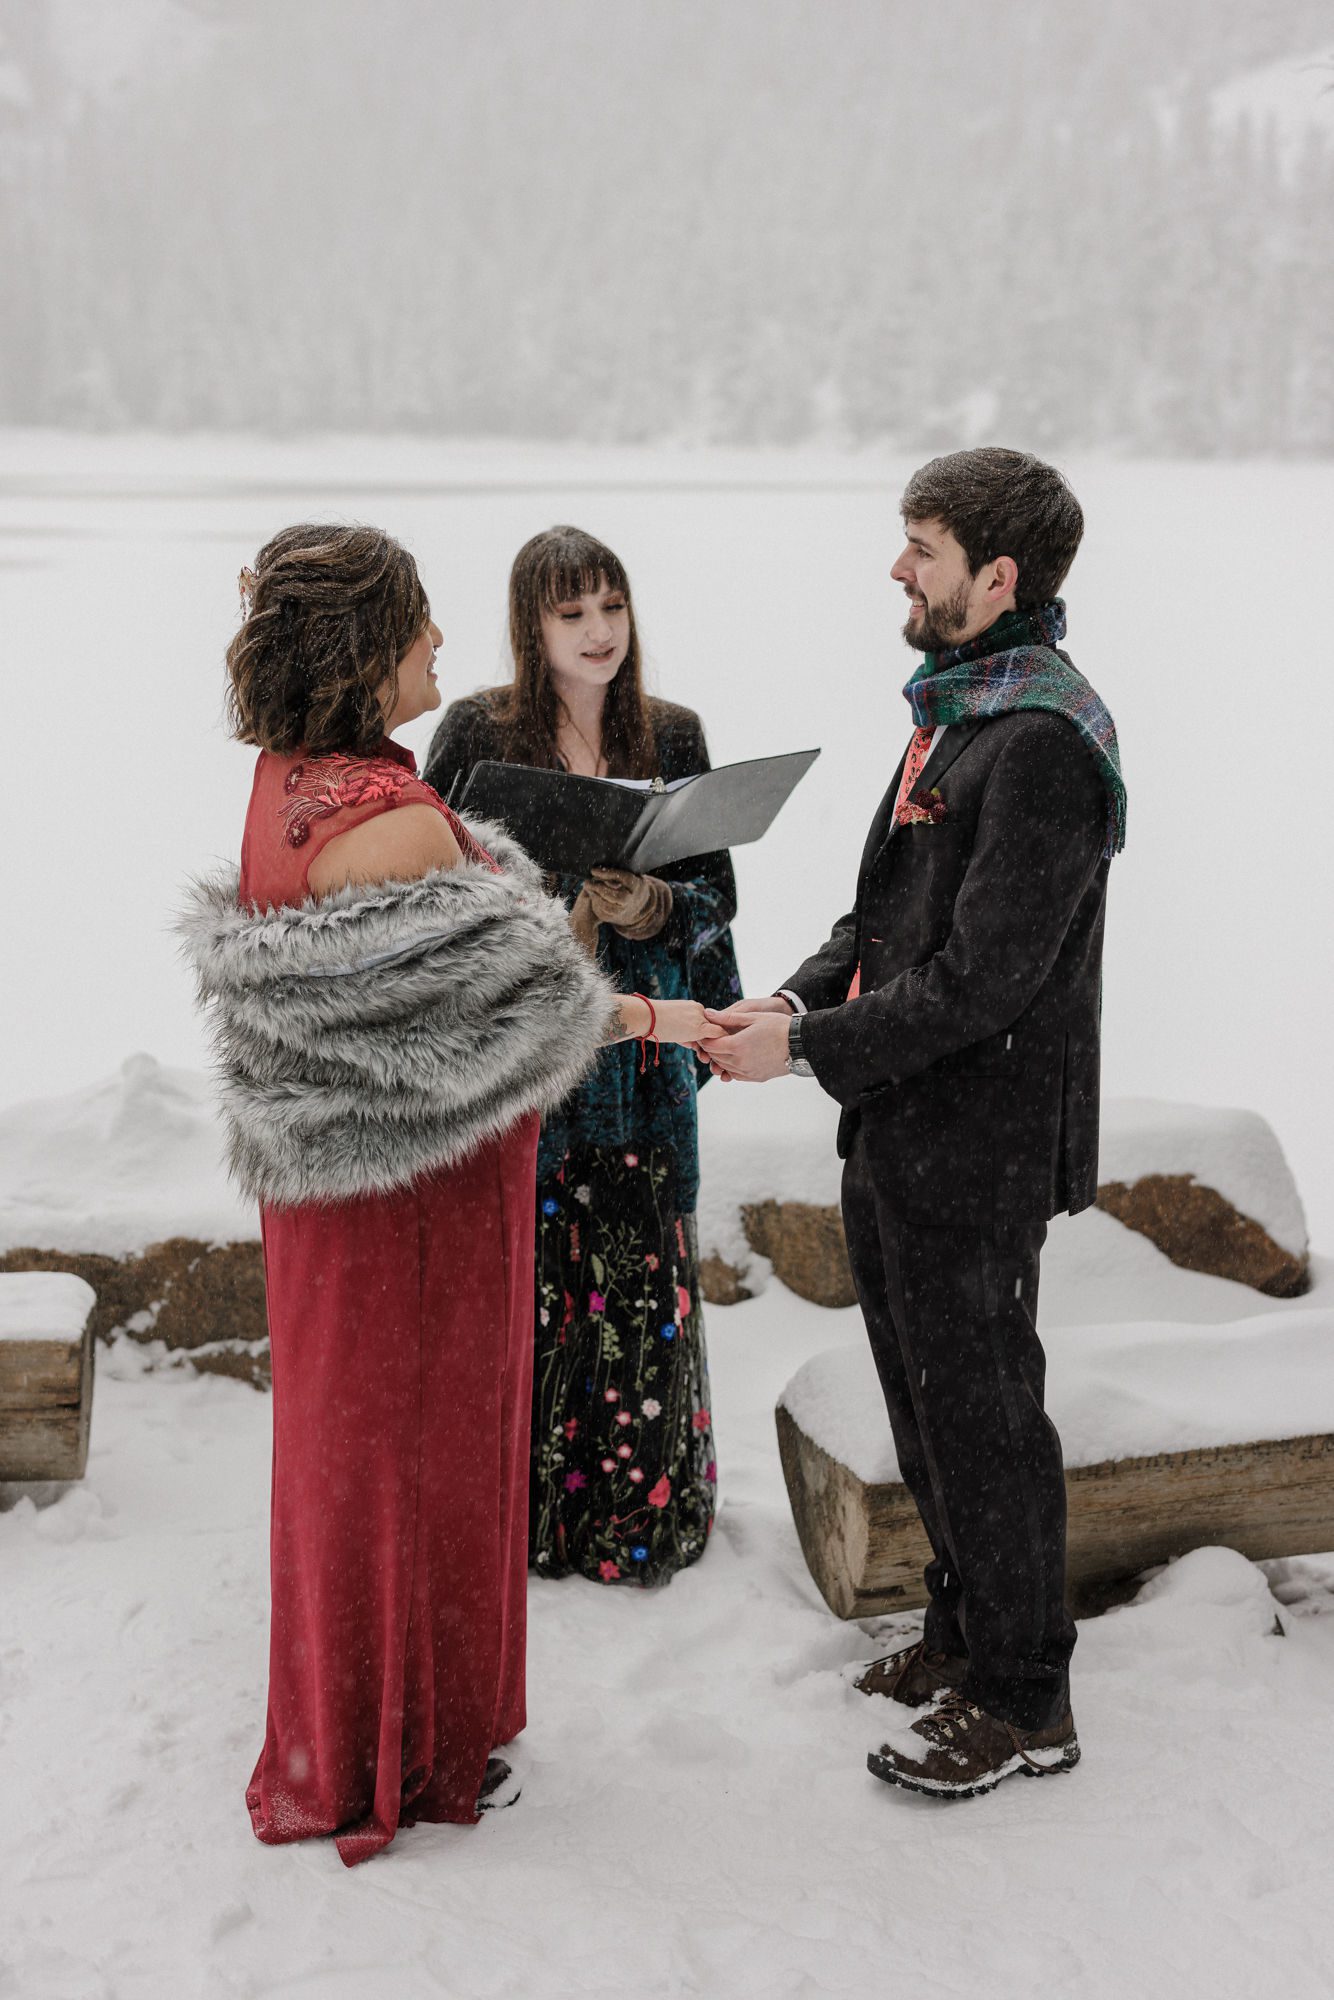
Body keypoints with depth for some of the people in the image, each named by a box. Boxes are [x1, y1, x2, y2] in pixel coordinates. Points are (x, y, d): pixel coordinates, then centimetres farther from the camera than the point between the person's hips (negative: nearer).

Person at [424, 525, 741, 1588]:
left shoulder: (673, 735, 5)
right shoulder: (478, 733, -2)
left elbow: (718, 893, 6)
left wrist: (651, 906, -15)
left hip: (637, 1054, 2)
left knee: (640, 1283, 3)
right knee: (526, 1283, 0)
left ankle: (636, 1517, 19)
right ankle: (519, 1518, 16)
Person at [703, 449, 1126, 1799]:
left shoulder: (1043, 742, -21)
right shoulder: (954, 707, 12)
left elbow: (982, 980, -24)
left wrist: (807, 1050, -19)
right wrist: (801, 996, -1)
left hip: (975, 1150, -10)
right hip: (899, 1131, 10)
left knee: (981, 1411, 3)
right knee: (925, 1397, 21)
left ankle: (1024, 1701, 19)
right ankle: (965, 1632, 38)